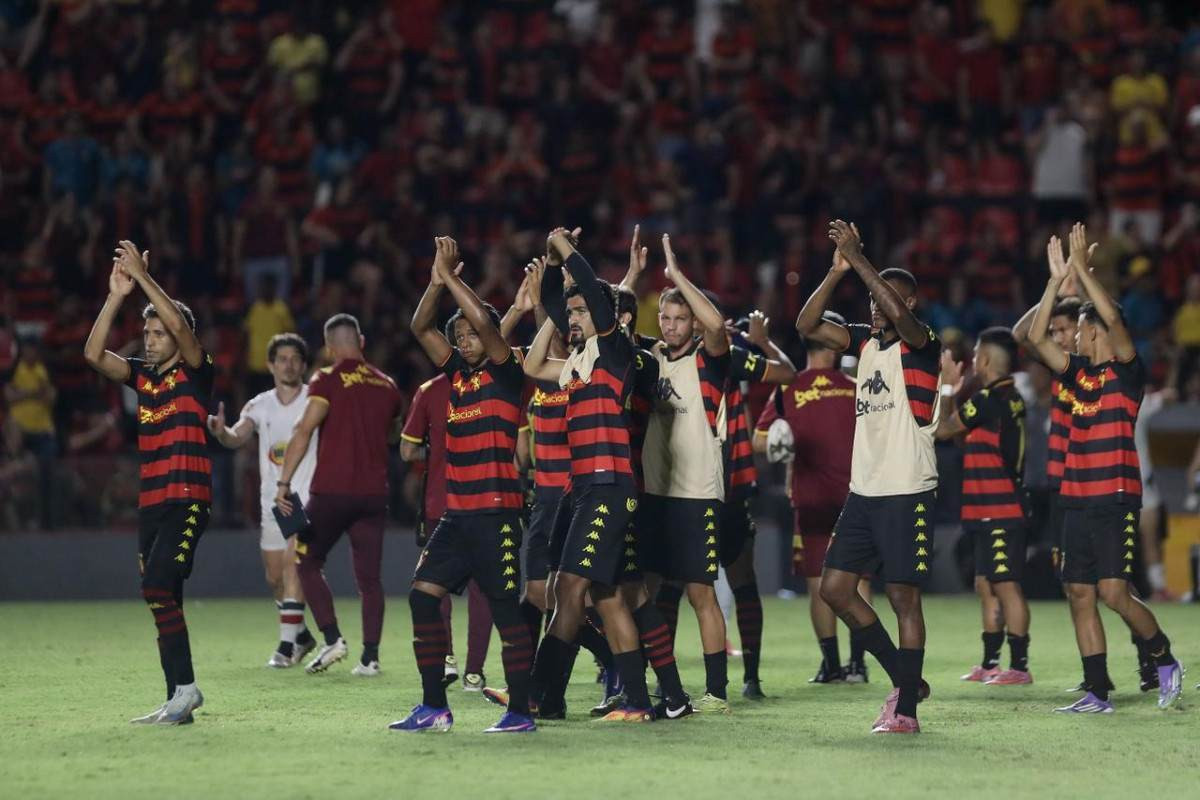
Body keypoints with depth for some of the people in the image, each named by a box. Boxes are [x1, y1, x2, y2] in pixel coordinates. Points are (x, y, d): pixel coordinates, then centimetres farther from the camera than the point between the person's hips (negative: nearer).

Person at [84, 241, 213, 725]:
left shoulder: (195, 372, -2)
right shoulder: (140, 375, 14)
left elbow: (181, 328, -20)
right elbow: (93, 354, 2)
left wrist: (143, 276, -19)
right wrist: (117, 295, -5)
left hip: (188, 500, -7)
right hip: (151, 503, 7)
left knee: (158, 587, -20)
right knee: (162, 598, 6)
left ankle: (185, 688, -14)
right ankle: (178, 700, 9)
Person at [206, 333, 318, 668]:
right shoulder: (260, 405, 4)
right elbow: (238, 437, -10)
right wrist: (221, 431, -33)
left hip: (307, 498, -4)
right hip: (272, 501, 4)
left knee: (292, 563, -19)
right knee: (275, 577, 10)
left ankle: (287, 645, -19)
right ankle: (302, 635, 32)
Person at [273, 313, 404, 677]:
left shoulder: (328, 380, -5)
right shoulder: (386, 385, 10)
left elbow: (304, 431, -16)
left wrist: (284, 482, -17)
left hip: (331, 491, -4)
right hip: (373, 493, 4)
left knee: (306, 563, 10)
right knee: (369, 577, 7)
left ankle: (332, 638, -4)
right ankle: (370, 656, 0)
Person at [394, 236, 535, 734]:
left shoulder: (505, 372, -3)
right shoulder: (458, 373, 15)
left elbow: (484, 321, -17)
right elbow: (421, 328, 12)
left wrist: (450, 277, -8)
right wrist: (437, 282, -1)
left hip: (496, 513, -7)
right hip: (457, 513, 7)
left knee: (505, 607, -5)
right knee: (423, 594, 1)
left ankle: (520, 711, -1)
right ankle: (434, 707, 5)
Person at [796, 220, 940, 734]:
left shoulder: (921, 344, -7)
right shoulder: (865, 340, 12)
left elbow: (898, 315, -28)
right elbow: (807, 326, 4)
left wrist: (858, 258, -25)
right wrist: (837, 270, -7)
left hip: (907, 492, -7)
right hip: (863, 489, 8)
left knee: (903, 595, -4)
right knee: (835, 588, 6)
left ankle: (906, 709, 0)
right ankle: (904, 680, 17)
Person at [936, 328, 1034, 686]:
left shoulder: (988, 400, -15)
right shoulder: (1011, 399, 14)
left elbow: (942, 429, -5)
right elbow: (959, 431, 24)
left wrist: (947, 388, 6)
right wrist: (953, 391, 22)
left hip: (1000, 514, -10)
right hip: (995, 513, 10)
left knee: (1007, 586, -9)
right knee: (986, 585, 15)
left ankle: (1019, 666, -9)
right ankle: (990, 663, 22)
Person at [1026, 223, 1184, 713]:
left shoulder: (1127, 371, -4)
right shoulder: (1078, 373, 13)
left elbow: (1113, 316, -19)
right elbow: (1036, 336, 6)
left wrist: (1081, 269, -17)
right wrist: (1057, 279, 0)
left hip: (1116, 500, -7)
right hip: (1077, 501, 7)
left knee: (1114, 593, -12)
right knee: (1080, 595, 4)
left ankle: (1165, 660, 10)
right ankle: (1097, 694, 7)